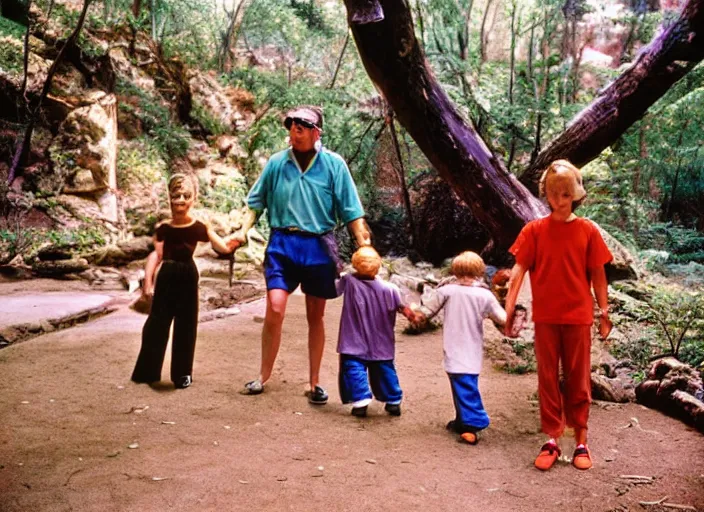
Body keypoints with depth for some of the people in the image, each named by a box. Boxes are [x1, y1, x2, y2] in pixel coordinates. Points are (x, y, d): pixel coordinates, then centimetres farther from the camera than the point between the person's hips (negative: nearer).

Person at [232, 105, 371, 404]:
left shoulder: (334, 164, -2)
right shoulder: (277, 163, 1)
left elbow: (351, 211, -1)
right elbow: (257, 201, 10)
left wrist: (364, 245, -7)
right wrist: (244, 230, -3)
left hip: (318, 246, 0)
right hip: (283, 243, 0)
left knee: (315, 317, 9)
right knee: (275, 309, -11)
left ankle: (314, 383, 22)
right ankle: (263, 376, 8)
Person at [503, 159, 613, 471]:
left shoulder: (588, 230, -1)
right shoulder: (534, 230, -1)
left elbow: (598, 275, 3)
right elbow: (519, 270, -4)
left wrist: (604, 312, 3)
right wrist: (509, 308, -11)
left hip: (578, 317, 0)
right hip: (545, 317, 0)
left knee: (578, 380, 8)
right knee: (547, 379, 7)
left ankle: (581, 441, 18)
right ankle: (552, 441, 16)